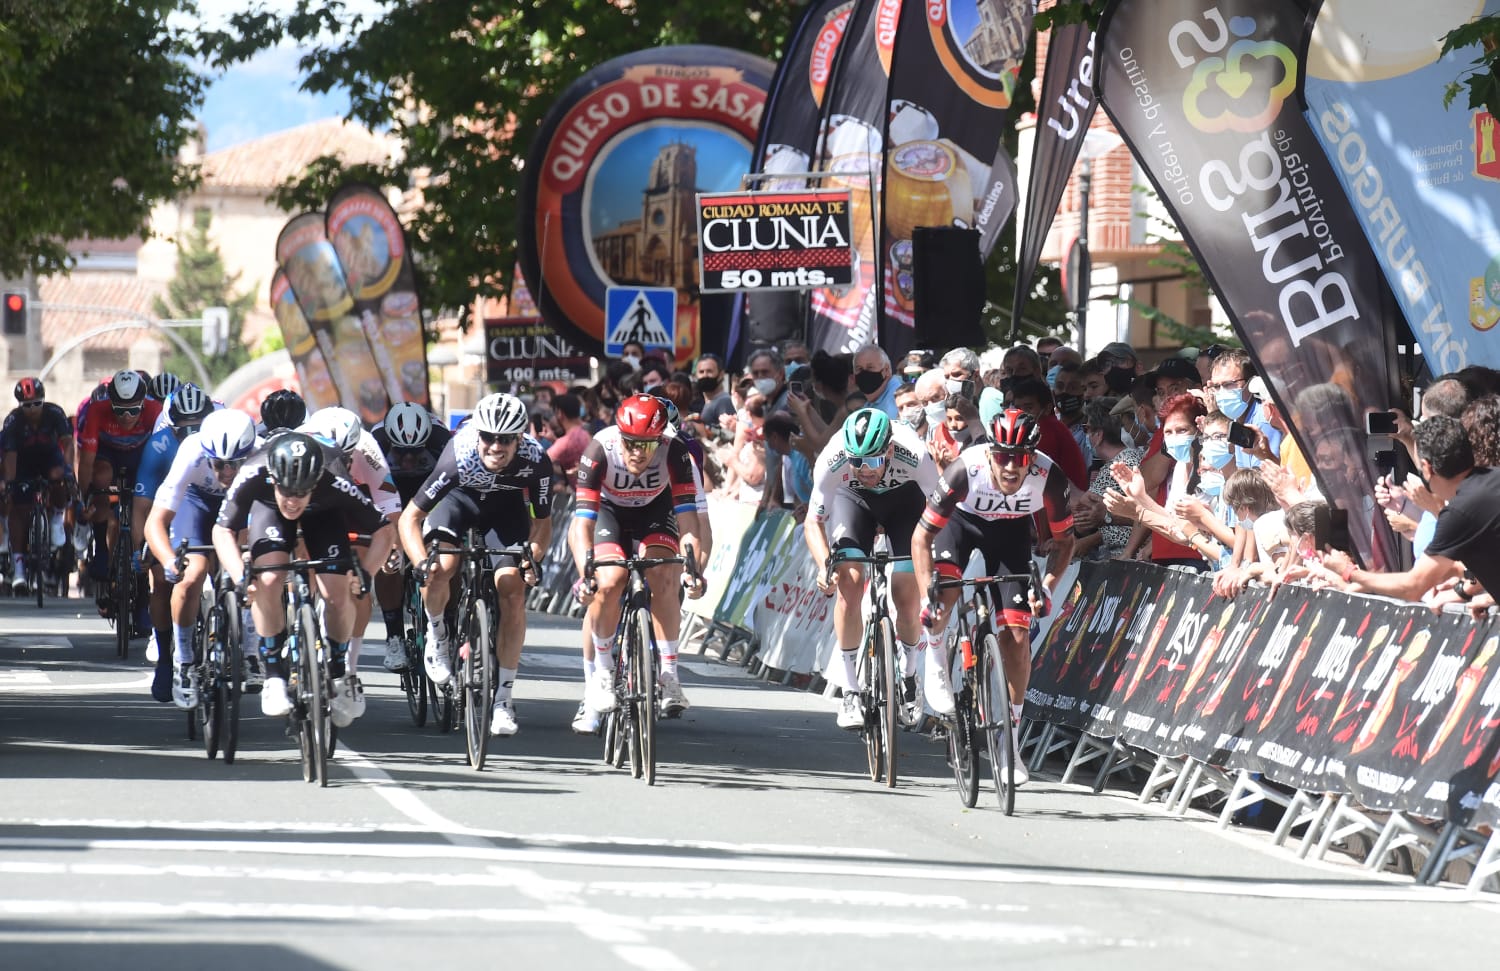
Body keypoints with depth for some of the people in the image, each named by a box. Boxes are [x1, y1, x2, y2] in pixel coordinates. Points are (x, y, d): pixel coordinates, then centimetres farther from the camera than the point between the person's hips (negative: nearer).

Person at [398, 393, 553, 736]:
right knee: (439, 569, -29)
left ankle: (504, 698, -6)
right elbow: (410, 517, -30)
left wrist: (534, 556, -35)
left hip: (506, 506, 1)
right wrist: (422, 561, -46)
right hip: (460, 499, -1)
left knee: (513, 589, -16)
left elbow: (542, 521, -15)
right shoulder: (458, 458, -37)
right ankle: (436, 633, 5)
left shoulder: (536, 462, -31)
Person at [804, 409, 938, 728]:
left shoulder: (915, 456, -38)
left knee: (908, 597, -10)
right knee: (849, 582, -20)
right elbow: (814, 522, -22)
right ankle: (851, 692, -11)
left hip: (904, 498, 0)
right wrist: (825, 565, -39)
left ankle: (908, 676, 19)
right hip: (853, 498, 0)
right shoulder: (832, 460, -35)